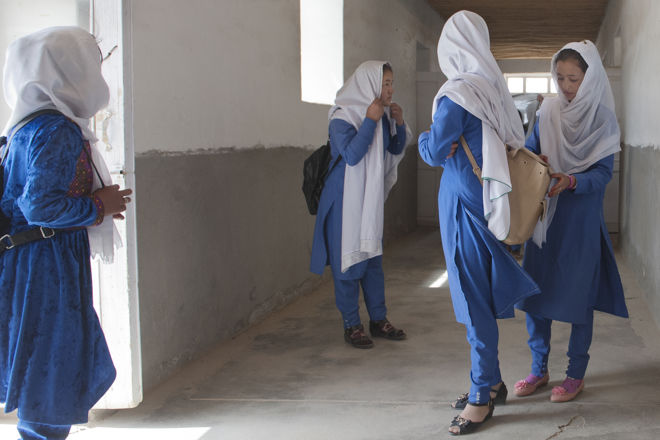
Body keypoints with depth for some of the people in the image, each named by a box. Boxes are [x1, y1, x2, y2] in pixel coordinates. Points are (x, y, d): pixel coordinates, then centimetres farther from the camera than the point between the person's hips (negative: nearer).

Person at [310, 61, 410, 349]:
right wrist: (370, 120, -26)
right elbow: (352, 155, -26)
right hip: (345, 199, -7)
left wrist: (399, 123, -2)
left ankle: (378, 320, 22)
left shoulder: (382, 115, 6)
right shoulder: (342, 118, -16)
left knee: (373, 259, 12)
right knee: (348, 260, 0)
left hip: (371, 198, 7)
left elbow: (396, 150, 14)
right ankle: (351, 326, 10)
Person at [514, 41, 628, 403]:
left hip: (582, 219, -4)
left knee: (578, 293, 2)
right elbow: (530, 151, 8)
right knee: (536, 288, 6)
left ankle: (576, 374, 16)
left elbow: (603, 173, -10)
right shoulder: (548, 112, 4)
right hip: (544, 213, 4)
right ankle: (539, 369, 21)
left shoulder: (602, 118, -6)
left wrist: (572, 181, -28)